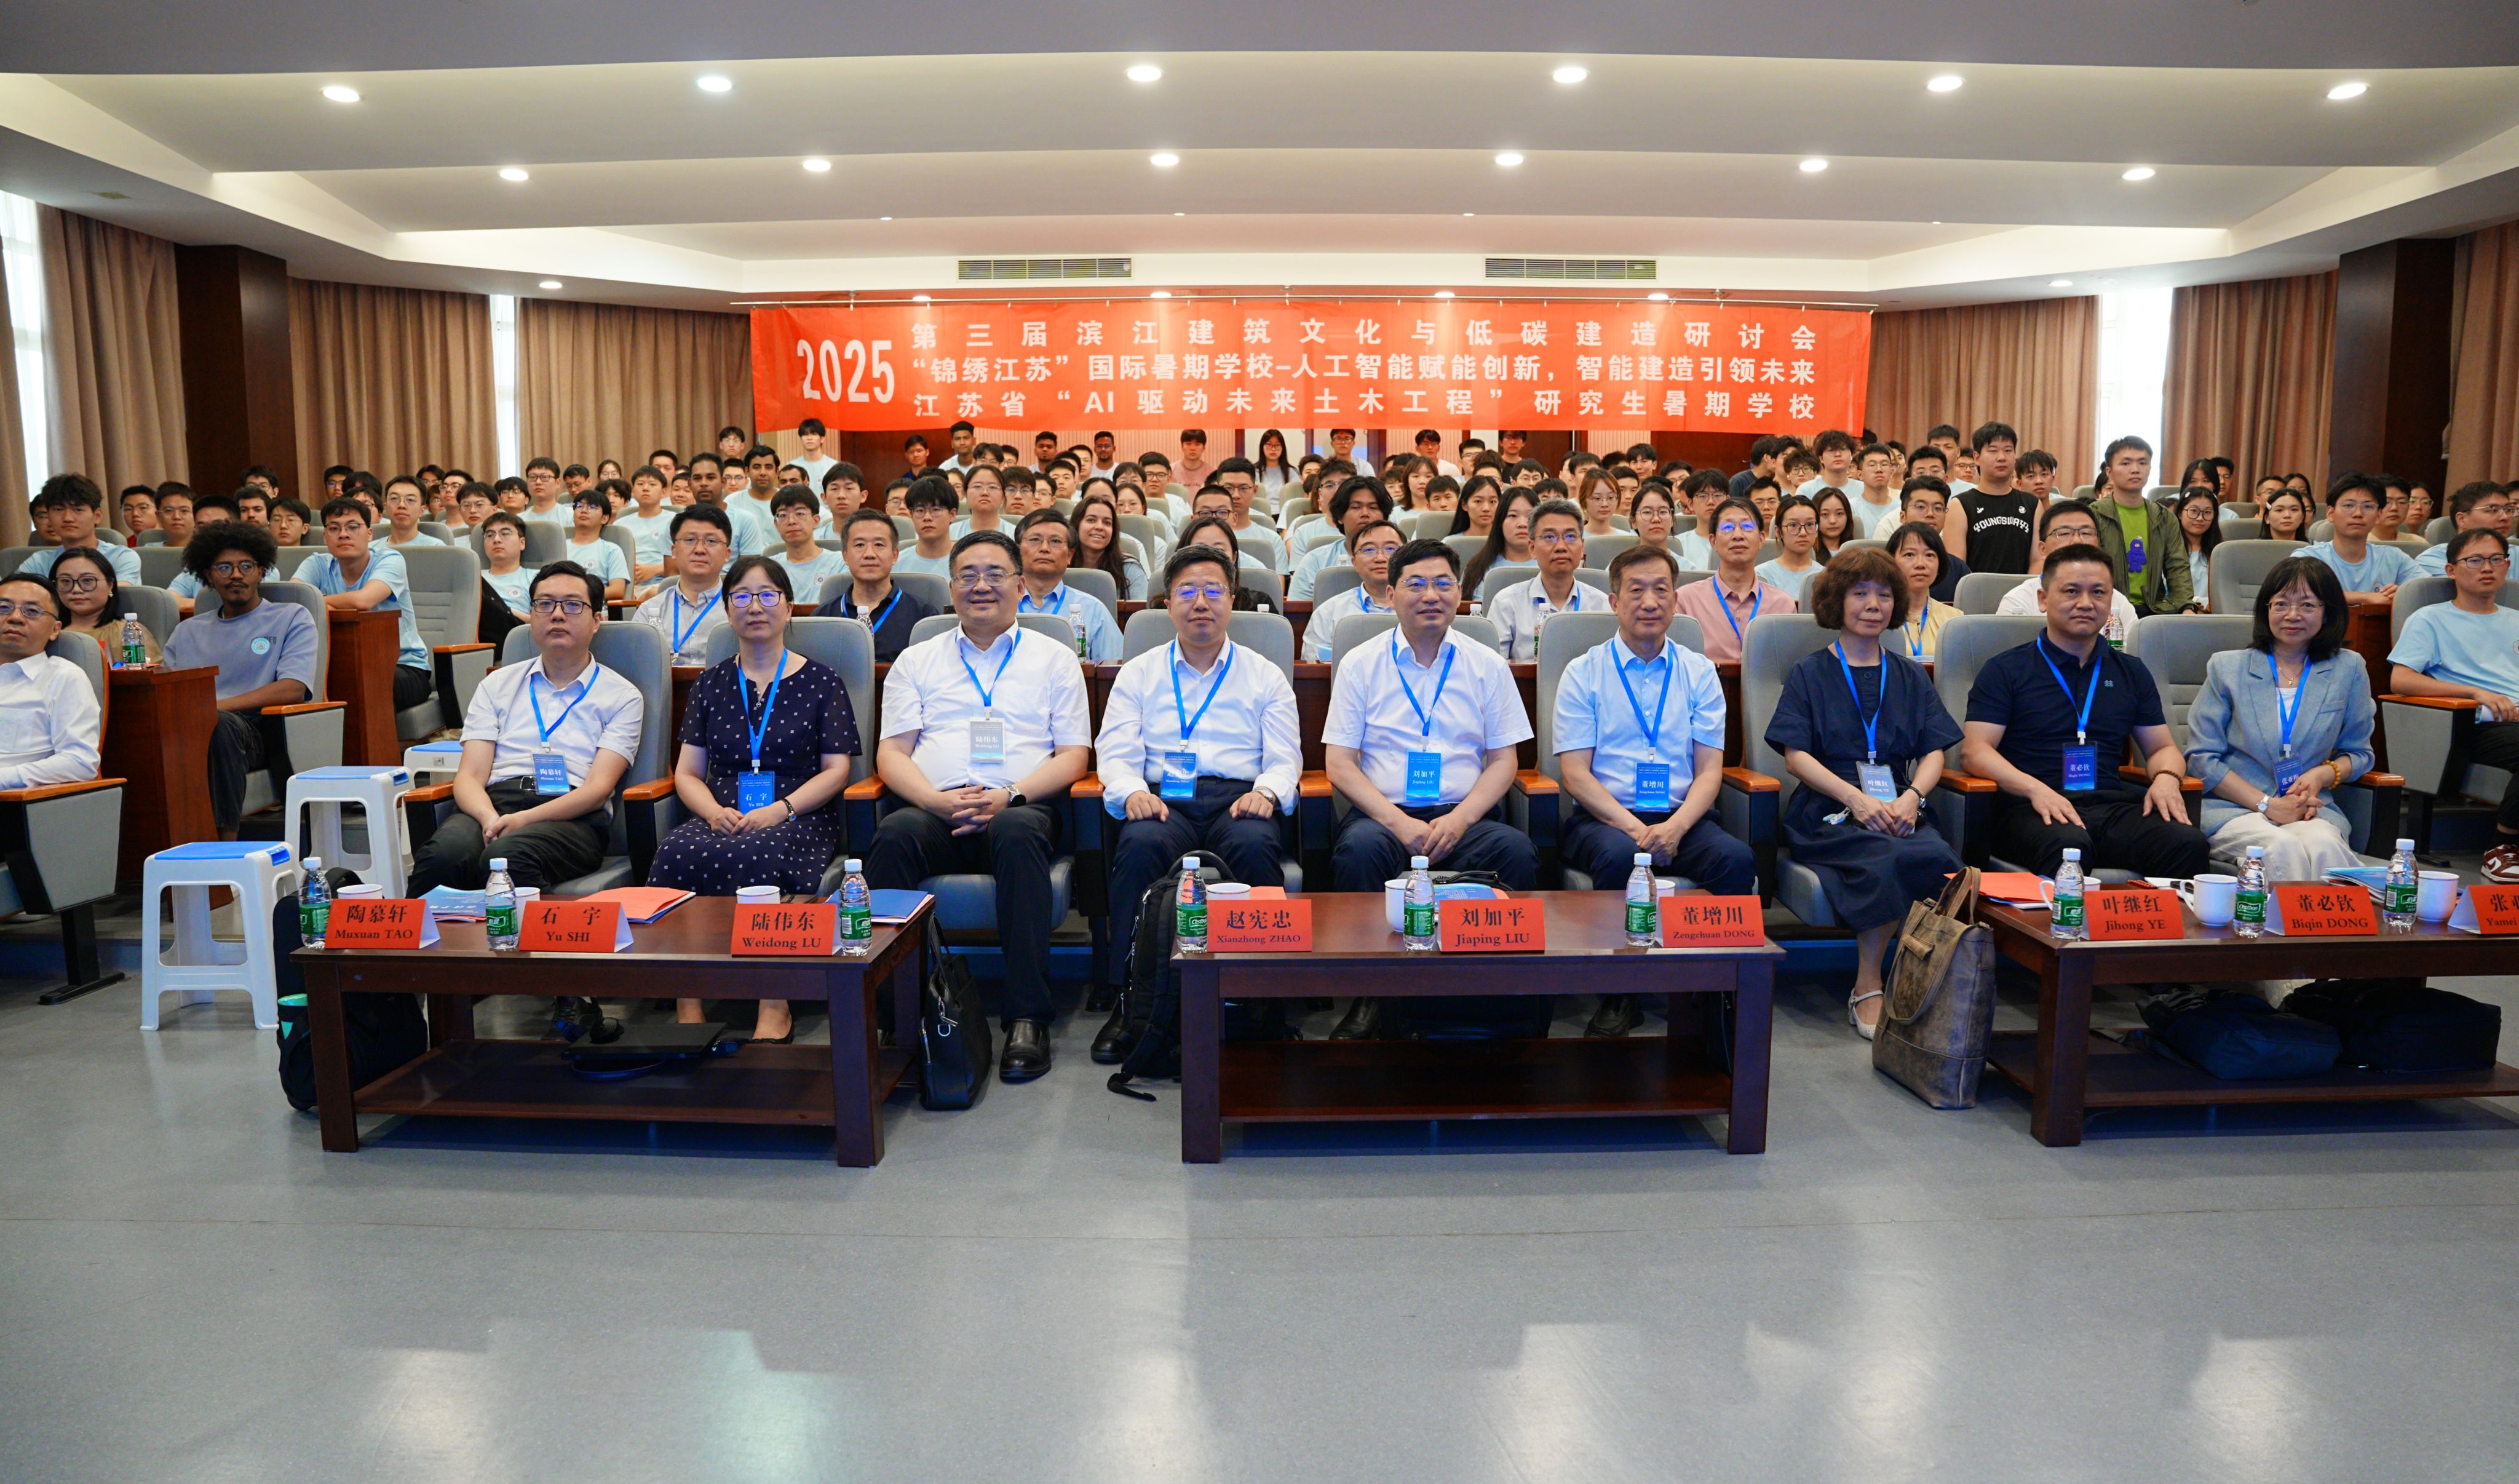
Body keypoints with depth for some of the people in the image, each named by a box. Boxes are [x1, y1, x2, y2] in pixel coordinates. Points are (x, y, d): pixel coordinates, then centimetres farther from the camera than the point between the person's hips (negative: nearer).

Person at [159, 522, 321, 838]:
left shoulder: (292, 619, 15)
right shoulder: (188, 631, 29)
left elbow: (292, 690, -2)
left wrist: (217, 706, -13)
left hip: (259, 730, -3)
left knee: (218, 723, -39)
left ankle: (227, 837, -38)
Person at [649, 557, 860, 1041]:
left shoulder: (820, 682, 10)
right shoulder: (712, 684, 19)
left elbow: (835, 770, 4)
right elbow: (687, 773, 15)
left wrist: (780, 809, -12)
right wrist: (715, 811, -7)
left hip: (799, 818, -3)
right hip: (724, 817, 3)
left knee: (754, 853, -38)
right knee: (675, 852, -32)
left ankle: (776, 1010, -32)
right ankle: (686, 1010, -29)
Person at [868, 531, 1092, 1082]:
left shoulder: (1054, 660, 18)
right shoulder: (916, 661, 22)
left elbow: (1073, 755, 9)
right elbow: (891, 753, 12)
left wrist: (1009, 797, -10)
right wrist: (938, 801, -9)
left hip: (1021, 806, -1)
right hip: (936, 809, 2)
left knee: (1019, 832, -38)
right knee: (894, 835, -34)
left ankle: (1028, 1019, -36)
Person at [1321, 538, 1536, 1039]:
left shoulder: (1487, 666, 14)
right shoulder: (1360, 665, 10)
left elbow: (1503, 761, 10)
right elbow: (1340, 764, 3)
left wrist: (1459, 820, -10)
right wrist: (1399, 823, -12)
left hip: (1465, 817, 1)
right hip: (1384, 814, -1)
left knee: (1517, 851, -31)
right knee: (1359, 848, -35)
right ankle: (1369, 998, -20)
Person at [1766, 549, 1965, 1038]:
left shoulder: (1910, 676, 22)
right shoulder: (1810, 673, 11)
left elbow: (1934, 752, 12)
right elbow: (1796, 757, -1)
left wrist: (1911, 798, -11)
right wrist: (1856, 799, -16)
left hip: (1896, 809, 3)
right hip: (1826, 813, -3)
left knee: (1943, 860, -31)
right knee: (1889, 861, -34)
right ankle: (1868, 986, -19)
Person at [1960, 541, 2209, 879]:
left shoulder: (2131, 672, 23)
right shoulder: (2006, 670, 9)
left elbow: (2162, 747, 26)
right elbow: (1973, 750, -1)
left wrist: (2167, 778, 1)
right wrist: (2035, 789, -18)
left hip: (2113, 805, 4)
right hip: (2031, 809, -4)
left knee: (2188, 843, -28)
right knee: (2069, 846, -40)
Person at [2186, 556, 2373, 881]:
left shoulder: (2348, 669, 14)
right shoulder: (2227, 668, 8)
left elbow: (2359, 752, 21)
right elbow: (2201, 757, 2)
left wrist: (2324, 774, -4)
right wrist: (2268, 805, -8)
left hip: (2312, 810, 1)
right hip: (2232, 810, -1)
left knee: (2324, 848, -35)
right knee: (2283, 849, -35)